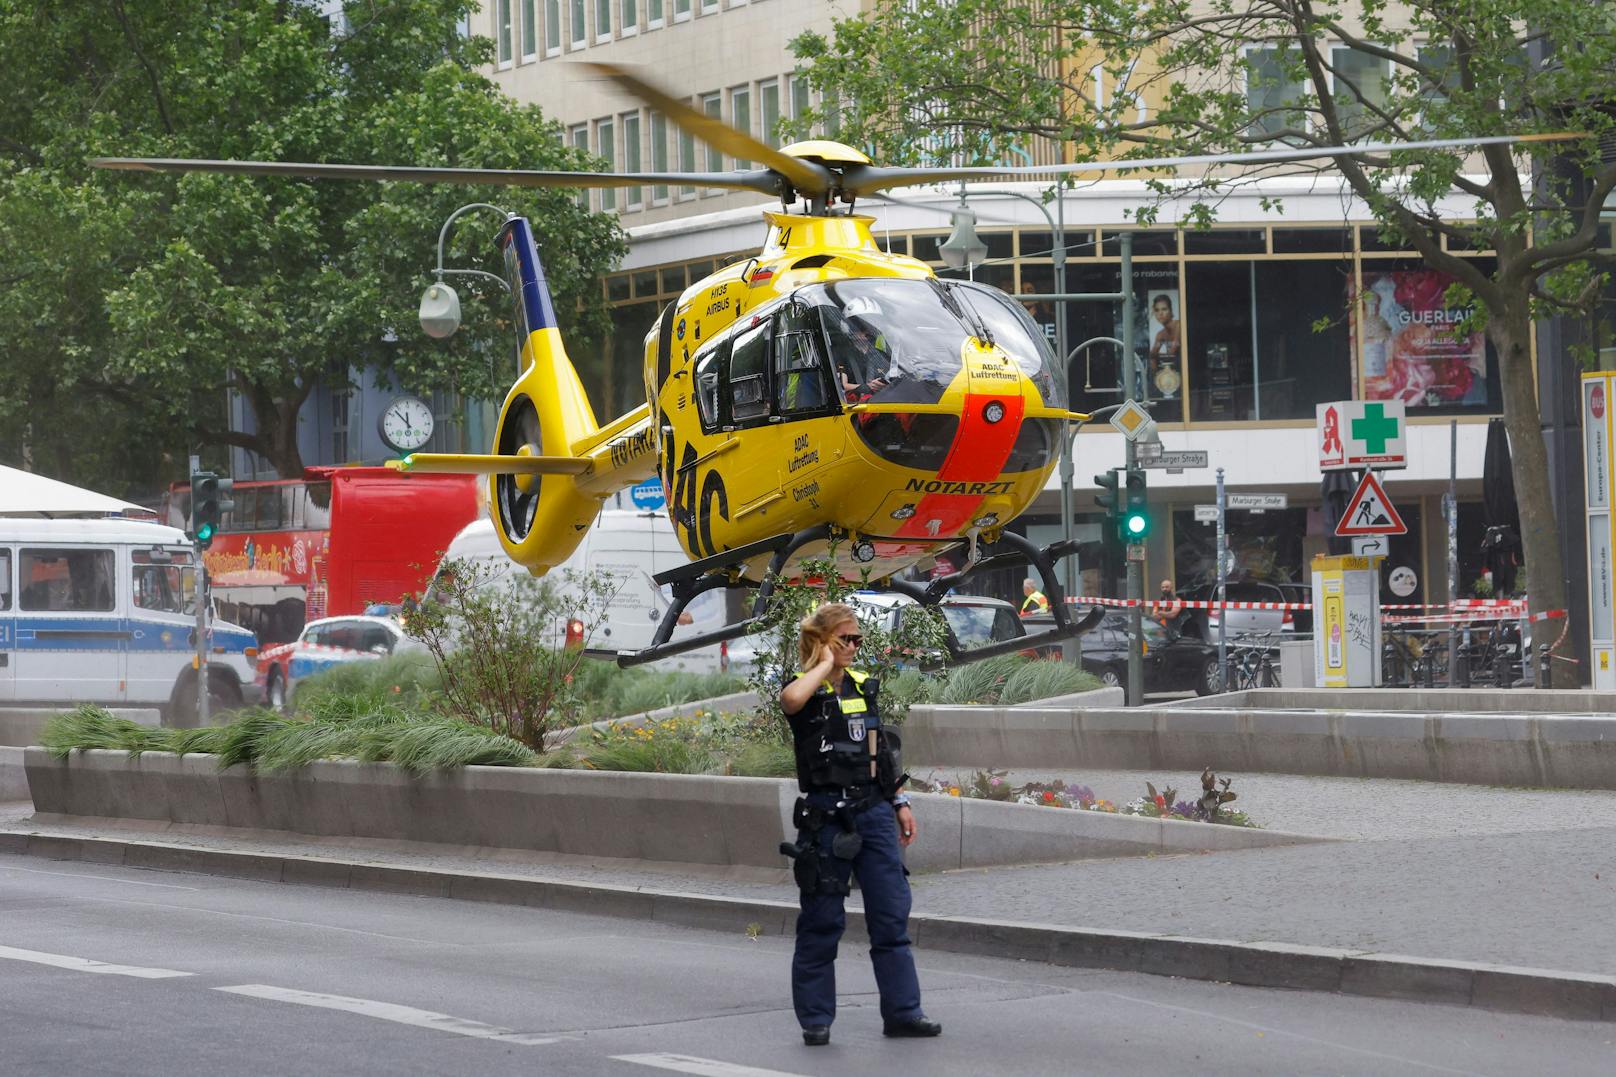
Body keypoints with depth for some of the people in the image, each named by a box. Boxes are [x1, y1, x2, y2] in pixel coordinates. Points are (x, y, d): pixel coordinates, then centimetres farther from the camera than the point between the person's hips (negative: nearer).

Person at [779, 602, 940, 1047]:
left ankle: (902, 1011, 10)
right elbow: (791, 699, -33)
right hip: (826, 814, -6)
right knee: (822, 919, 1)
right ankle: (815, 1019, 10)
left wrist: (899, 803, 15)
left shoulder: (864, 685, 12)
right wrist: (825, 664, -17)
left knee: (892, 914, 4)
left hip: (874, 810, 6)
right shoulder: (806, 689, -6)